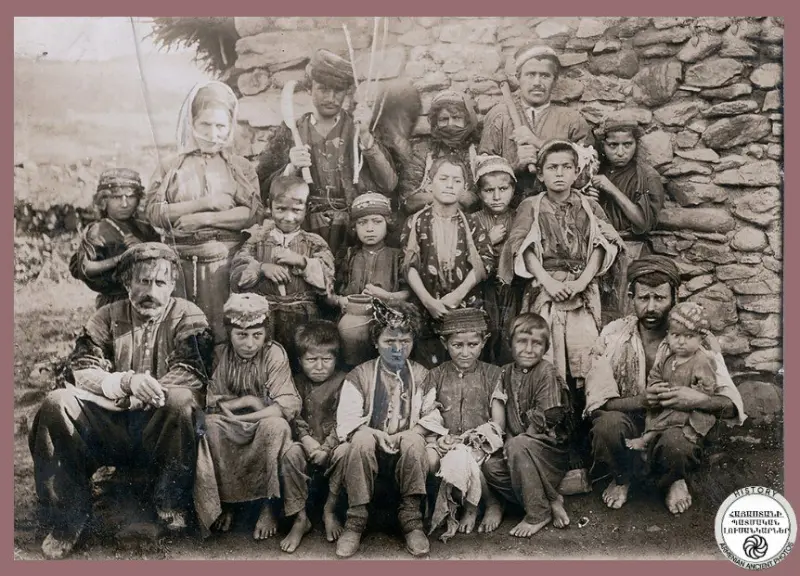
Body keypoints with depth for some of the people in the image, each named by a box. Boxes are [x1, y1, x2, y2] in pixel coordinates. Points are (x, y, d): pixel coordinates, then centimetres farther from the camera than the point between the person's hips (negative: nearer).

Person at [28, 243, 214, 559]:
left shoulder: (188, 317, 2)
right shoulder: (107, 317, 9)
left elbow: (193, 374, -11)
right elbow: (79, 371, -3)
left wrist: (145, 388, -25)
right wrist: (127, 382, -22)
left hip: (160, 429, -2)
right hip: (108, 425, 3)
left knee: (181, 400, -34)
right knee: (56, 404, -21)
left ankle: (171, 501, -11)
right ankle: (69, 516, -9)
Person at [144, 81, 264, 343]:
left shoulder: (240, 167, 7)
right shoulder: (172, 166, 9)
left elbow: (254, 212, -6)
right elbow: (153, 211, -3)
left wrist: (203, 219, -12)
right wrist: (202, 203, -12)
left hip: (224, 259, -1)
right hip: (179, 260, 1)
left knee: (221, 330, 0)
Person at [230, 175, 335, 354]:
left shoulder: (314, 244, 7)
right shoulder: (258, 239, 9)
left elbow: (327, 282, -3)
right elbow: (236, 277, 2)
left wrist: (302, 261, -13)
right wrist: (261, 268, -13)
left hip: (302, 319, 0)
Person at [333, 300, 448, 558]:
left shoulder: (421, 375, 10)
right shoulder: (360, 375, 5)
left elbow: (433, 416, 1)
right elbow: (347, 418, -3)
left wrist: (411, 432, -17)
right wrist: (374, 433, -21)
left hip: (406, 449, 0)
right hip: (370, 447, 0)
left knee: (413, 440, -33)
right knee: (361, 439, -34)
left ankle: (411, 517, -23)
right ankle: (355, 519, -26)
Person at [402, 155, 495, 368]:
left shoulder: (472, 223, 5)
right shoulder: (417, 222, 3)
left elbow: (485, 262, -3)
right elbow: (409, 266, -2)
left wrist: (458, 295, -13)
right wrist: (428, 300, -13)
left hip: (467, 305, 1)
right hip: (428, 308, 0)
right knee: (429, 366, 1)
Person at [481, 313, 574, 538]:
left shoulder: (547, 373, -13)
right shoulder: (508, 372, 8)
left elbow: (544, 420, -18)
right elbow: (498, 404, 4)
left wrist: (512, 443, -16)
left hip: (553, 448, -6)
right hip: (518, 444, 6)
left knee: (519, 445, -34)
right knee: (490, 467, -18)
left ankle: (538, 514, -17)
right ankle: (550, 500, -5)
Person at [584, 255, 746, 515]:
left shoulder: (697, 339, -11)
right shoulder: (613, 336, -11)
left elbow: (732, 404, -14)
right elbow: (596, 400, -17)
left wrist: (700, 400, -37)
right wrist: (642, 400, -34)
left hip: (677, 426, 0)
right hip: (628, 424, 1)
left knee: (675, 442, -36)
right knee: (607, 423, -34)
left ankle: (676, 481, 5)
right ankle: (621, 478, 3)